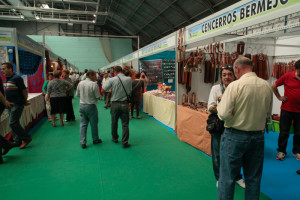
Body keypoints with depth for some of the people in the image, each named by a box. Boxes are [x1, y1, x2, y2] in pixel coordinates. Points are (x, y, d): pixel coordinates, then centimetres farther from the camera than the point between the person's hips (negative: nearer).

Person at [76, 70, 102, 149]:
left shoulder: (80, 83, 2)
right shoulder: (94, 84, -16)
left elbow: (77, 95, 9)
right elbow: (98, 96, -13)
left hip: (82, 106, 5)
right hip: (91, 106, -5)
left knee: (83, 124, 9)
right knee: (94, 124, 12)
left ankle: (83, 142, 10)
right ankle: (95, 139, 27)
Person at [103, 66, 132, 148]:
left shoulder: (112, 80, -8)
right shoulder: (129, 79, -4)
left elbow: (104, 89, -1)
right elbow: (130, 91, 6)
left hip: (115, 104, 0)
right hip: (124, 104, 0)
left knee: (114, 122, 19)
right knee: (125, 124, 6)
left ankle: (115, 138, 37)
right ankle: (125, 143, 11)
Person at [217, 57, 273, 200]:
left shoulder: (235, 86, -16)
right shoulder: (267, 86, 1)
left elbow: (224, 114, -19)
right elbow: (268, 113, 12)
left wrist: (219, 106, 1)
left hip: (235, 136, -5)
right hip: (258, 136, 6)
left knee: (227, 177, 9)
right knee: (253, 178, 19)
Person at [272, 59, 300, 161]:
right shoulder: (287, 76, -5)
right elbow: (274, 86, 4)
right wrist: (279, 97, 1)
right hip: (287, 109, -2)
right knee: (284, 132, 5)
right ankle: (281, 151, 18)